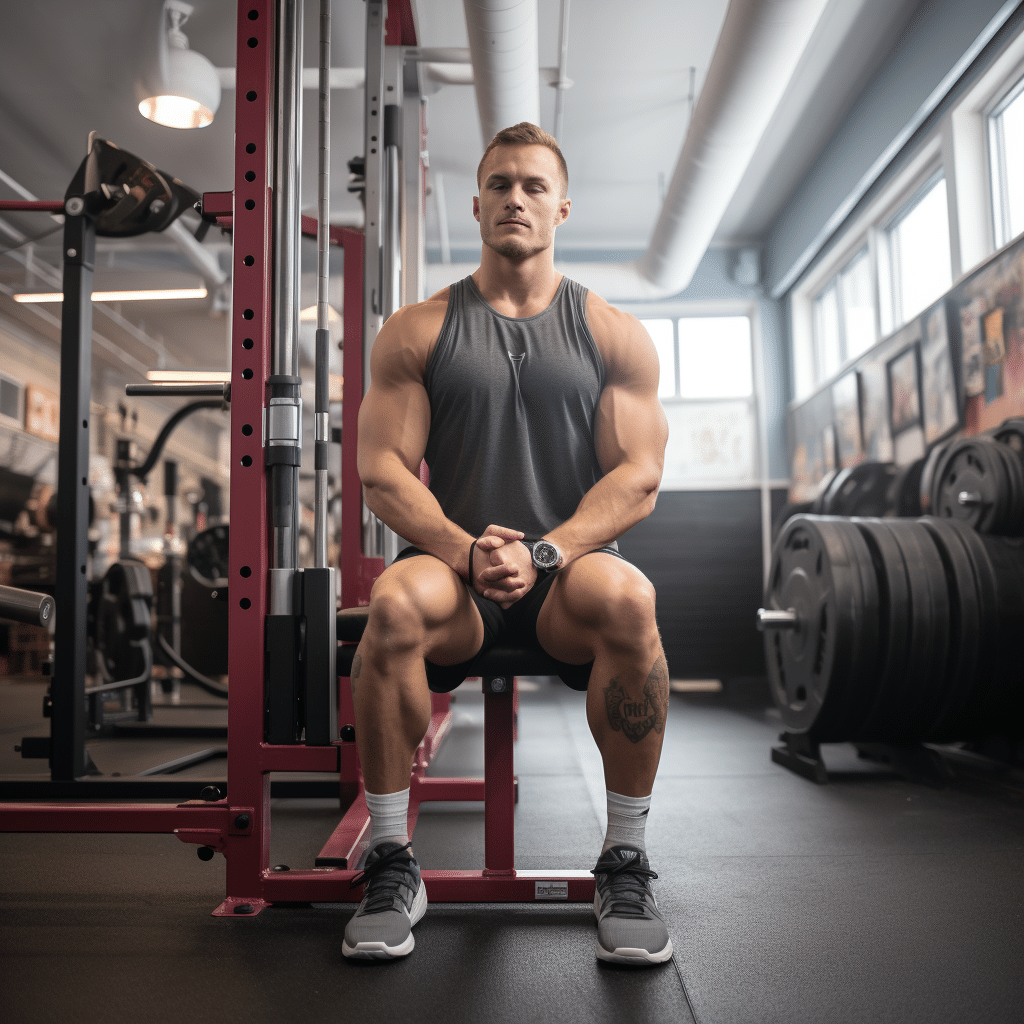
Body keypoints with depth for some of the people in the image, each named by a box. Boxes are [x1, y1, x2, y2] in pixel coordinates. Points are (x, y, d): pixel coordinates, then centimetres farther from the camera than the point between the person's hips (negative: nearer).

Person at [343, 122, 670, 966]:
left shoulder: (613, 334, 9)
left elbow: (638, 476, 0)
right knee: (396, 604, -34)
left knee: (627, 599, -34)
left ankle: (626, 863, -14)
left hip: (569, 567, 0)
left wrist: (544, 554, -16)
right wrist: (463, 550, -17)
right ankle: (393, 864, -13)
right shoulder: (418, 330, 9)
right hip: (455, 567, 0)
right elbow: (383, 470, 1)